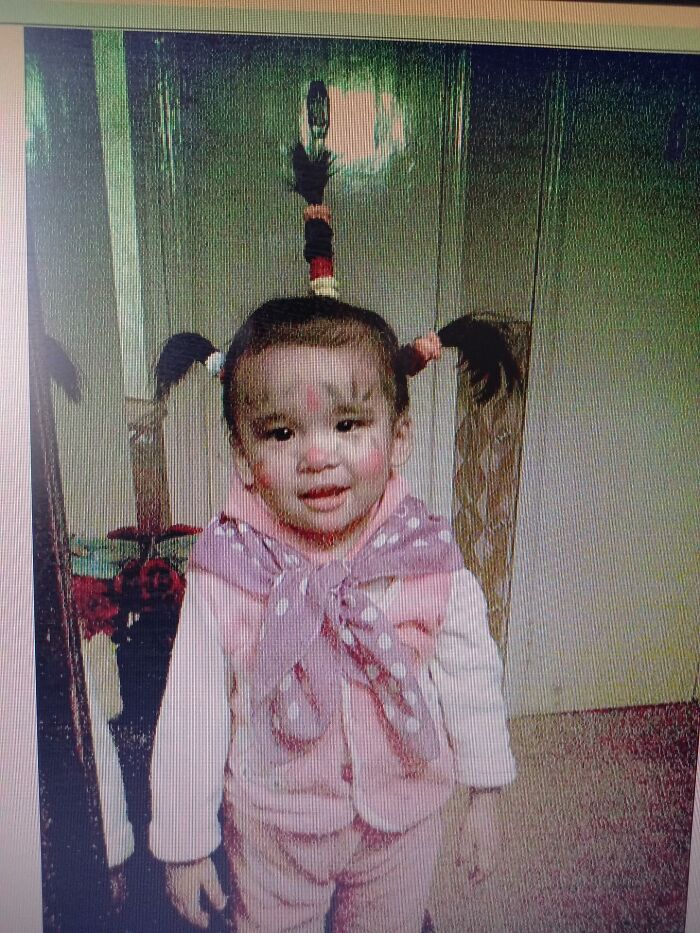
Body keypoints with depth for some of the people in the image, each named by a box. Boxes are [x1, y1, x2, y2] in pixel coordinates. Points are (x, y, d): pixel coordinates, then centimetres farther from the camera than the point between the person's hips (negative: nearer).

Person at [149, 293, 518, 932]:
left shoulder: (429, 561, -20)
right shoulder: (224, 573, -22)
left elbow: (472, 678, -6)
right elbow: (192, 714, -12)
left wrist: (484, 798, 3)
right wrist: (185, 843, -4)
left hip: (405, 823, 1)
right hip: (272, 829, -1)